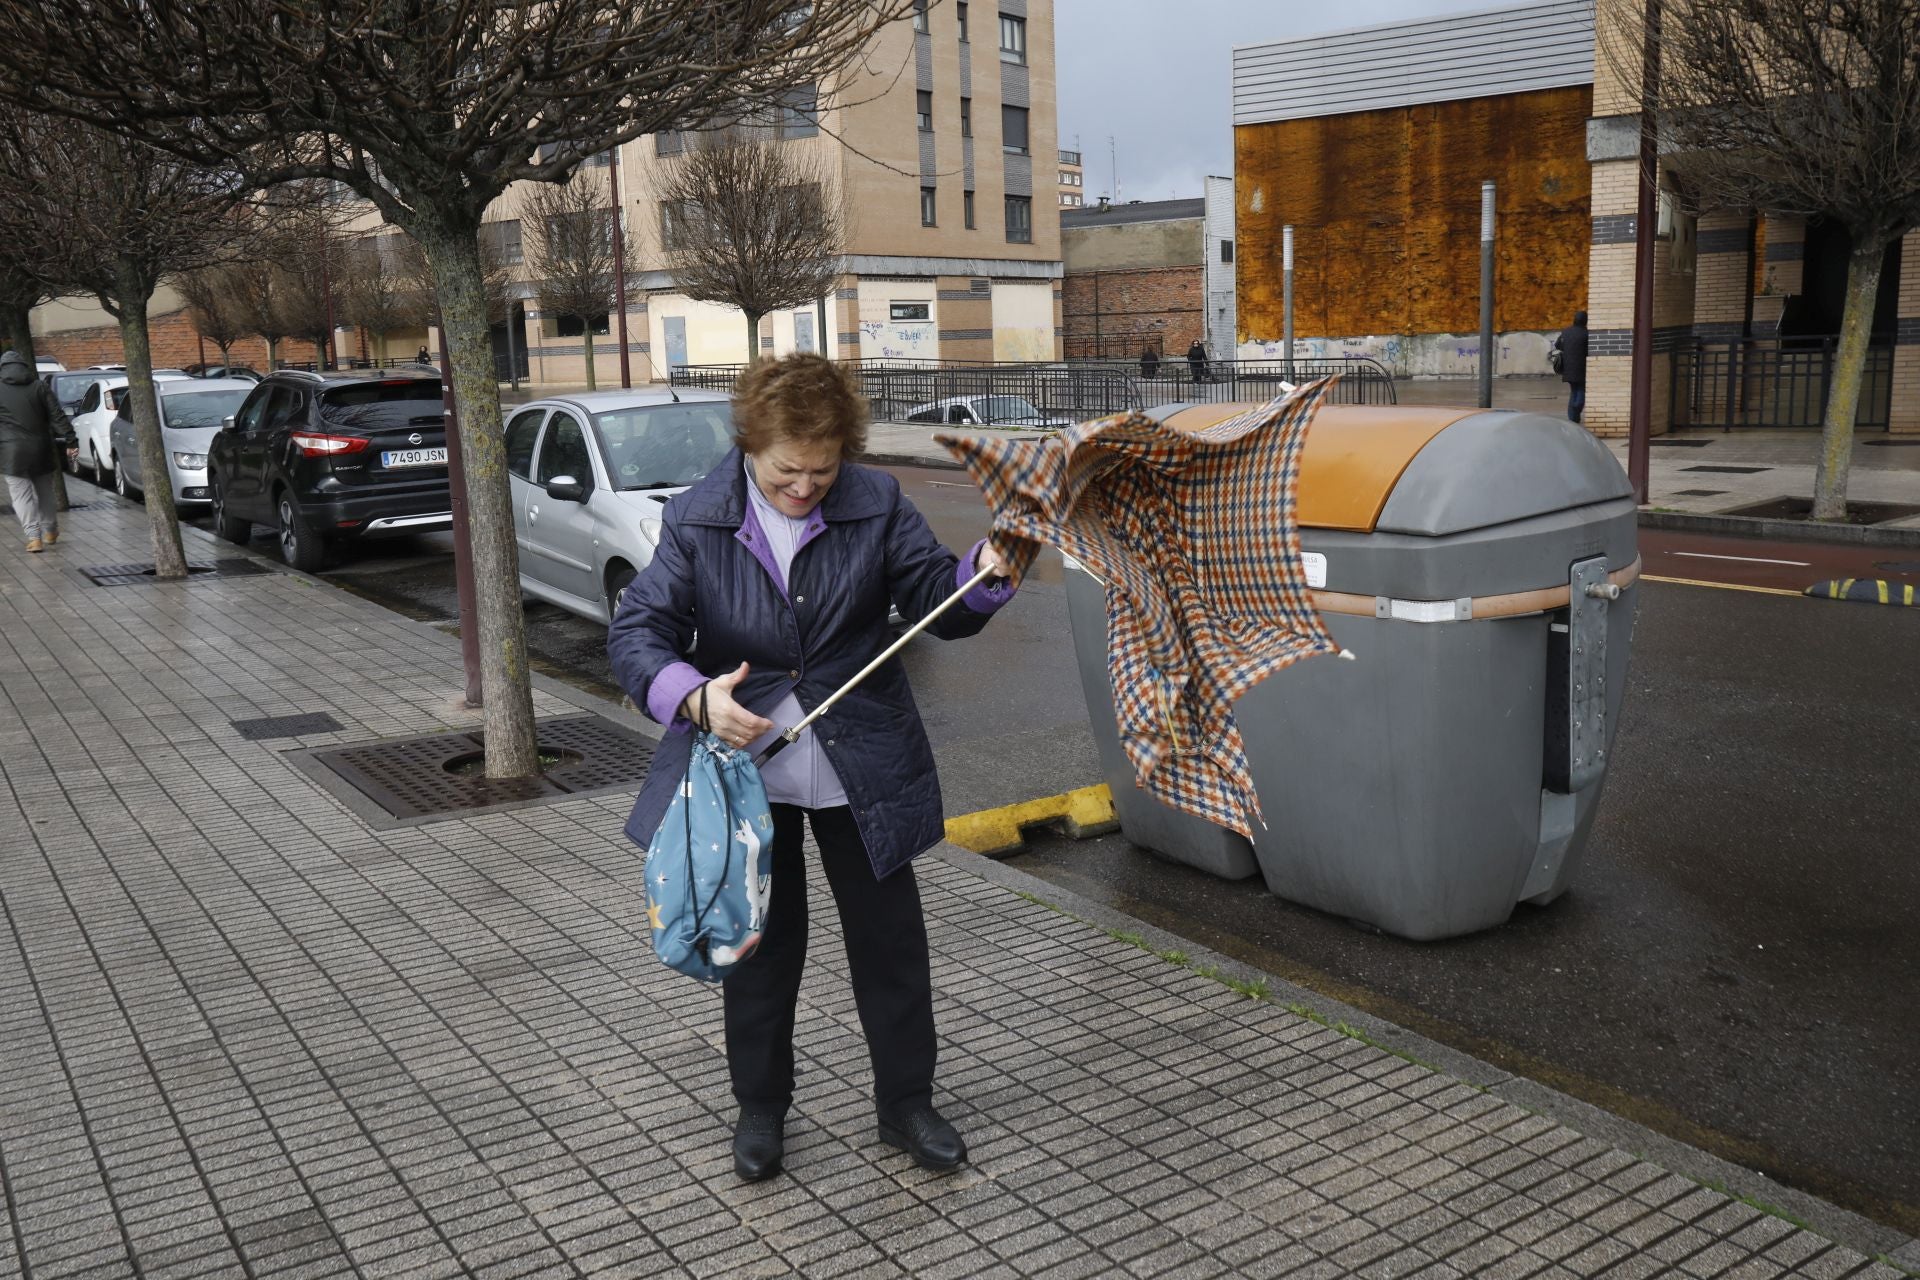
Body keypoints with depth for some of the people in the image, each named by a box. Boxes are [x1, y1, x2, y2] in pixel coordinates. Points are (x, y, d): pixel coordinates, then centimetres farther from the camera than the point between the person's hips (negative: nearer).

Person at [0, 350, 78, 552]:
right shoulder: (40, 387, 4)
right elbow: (58, 417, -2)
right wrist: (71, 441, -3)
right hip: (41, 450, 3)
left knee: (21, 494, 0)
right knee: (44, 491, 17)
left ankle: (34, 536, -11)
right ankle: (50, 532, 27)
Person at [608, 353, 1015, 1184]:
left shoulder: (876, 505, -7)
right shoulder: (696, 521, -8)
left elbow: (940, 607, -3)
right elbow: (634, 634, -11)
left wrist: (986, 574, -26)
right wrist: (694, 697, -30)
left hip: (861, 769, 1)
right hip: (744, 767, 0)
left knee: (891, 940, 10)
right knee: (759, 945, 14)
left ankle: (906, 1104, 30)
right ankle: (760, 1107, 34)